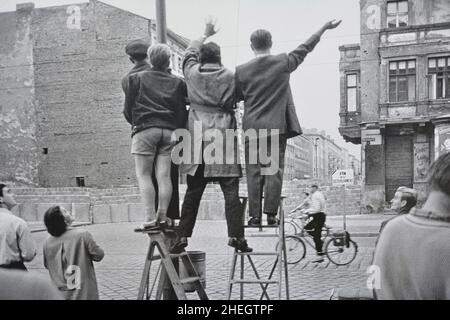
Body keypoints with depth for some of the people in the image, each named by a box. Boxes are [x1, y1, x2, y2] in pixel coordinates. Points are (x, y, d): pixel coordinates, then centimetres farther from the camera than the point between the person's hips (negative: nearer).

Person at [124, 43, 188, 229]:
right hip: (169, 131, 3)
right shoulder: (177, 83, 11)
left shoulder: (136, 78, 7)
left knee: (143, 174, 0)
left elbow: (128, 109, 8)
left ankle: (150, 219, -7)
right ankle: (163, 217, 1)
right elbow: (182, 112, 8)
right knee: (164, 175, 3)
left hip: (145, 130, -2)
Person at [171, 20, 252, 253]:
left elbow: (190, 52, 25)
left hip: (197, 137, 3)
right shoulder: (230, 76, -2)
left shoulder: (192, 73, 6)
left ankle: (183, 235, 9)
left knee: (193, 191, 9)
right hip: (223, 137, -2)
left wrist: (205, 35, 36)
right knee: (230, 190, 0)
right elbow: (236, 101, 4)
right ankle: (235, 235, -4)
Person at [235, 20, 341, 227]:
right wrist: (324, 28, 22)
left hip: (252, 128, 0)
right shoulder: (283, 63, 0)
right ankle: (271, 214, 2)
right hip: (277, 126, 0)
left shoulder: (242, 71, -1)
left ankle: (255, 216, 4)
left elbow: (235, 97, 7)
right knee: (274, 169, 4)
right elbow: (305, 48, 11)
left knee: (254, 172, 4)